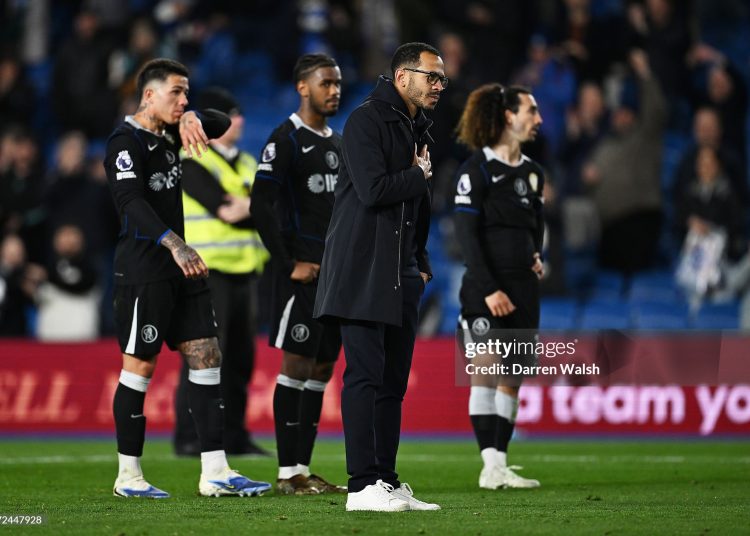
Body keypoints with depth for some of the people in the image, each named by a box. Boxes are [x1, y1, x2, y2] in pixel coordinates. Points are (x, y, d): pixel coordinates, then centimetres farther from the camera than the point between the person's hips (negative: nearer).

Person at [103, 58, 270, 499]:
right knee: (140, 365, -3)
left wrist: (194, 120, -2)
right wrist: (174, 244, -37)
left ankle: (216, 472, 1)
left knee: (207, 356, 2)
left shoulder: (168, 134, 14)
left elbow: (223, 123, 22)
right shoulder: (127, 141, -11)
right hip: (143, 270, -9)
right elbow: (131, 201, -25)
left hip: (180, 267, 9)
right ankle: (129, 476, 5)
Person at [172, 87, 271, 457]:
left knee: (240, 357, 8)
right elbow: (224, 208, -19)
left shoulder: (247, 165, 18)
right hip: (208, 270, -8)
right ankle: (189, 437, -8)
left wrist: (249, 208, -12)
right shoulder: (192, 163, -7)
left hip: (243, 271, 8)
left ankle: (234, 435, 13)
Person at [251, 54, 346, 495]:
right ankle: (288, 473, -5)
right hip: (303, 271, -8)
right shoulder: (287, 139, -8)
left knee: (322, 368, 8)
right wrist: (289, 263, -16)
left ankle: (304, 469, 12)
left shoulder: (339, 144, 17)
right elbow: (262, 205, -14)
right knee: (297, 364, -7)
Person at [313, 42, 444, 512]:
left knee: (393, 380, 8)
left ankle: (387, 482, 12)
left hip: (401, 278, 9)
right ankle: (363, 486, -10)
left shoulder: (420, 129, 19)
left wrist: (421, 263, 17)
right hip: (363, 271, -9)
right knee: (365, 375, -10)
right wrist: (419, 175, -5)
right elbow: (373, 190, -21)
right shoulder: (367, 121, -9)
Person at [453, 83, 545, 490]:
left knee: (512, 377, 4)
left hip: (522, 289, 7)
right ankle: (490, 467, -14)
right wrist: (488, 289, -16)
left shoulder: (532, 172, 15)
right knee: (485, 370, -11)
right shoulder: (475, 169, -6)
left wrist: (536, 256, 8)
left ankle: (500, 465, 7)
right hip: (485, 291, -7)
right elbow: (466, 234, -11)